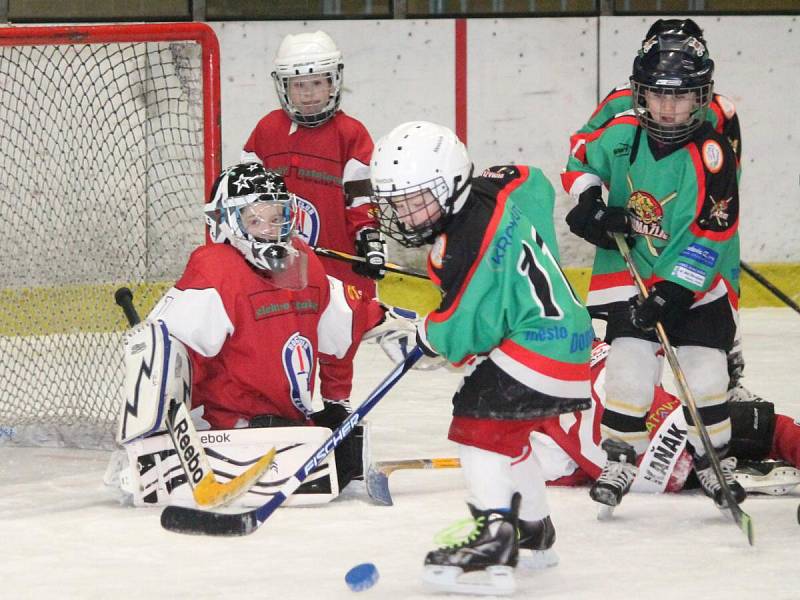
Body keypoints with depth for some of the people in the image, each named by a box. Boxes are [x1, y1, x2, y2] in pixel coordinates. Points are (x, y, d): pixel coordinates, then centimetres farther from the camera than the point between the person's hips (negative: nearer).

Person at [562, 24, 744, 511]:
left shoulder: (712, 155, -21)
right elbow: (582, 156, 12)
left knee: (705, 375, -6)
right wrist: (589, 204, -5)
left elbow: (711, 234, -22)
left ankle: (715, 460, 15)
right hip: (631, 274, 2)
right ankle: (620, 458, 11)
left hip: (700, 281, -2)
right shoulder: (622, 133, -10)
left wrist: (676, 290, -27)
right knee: (630, 369, -8)